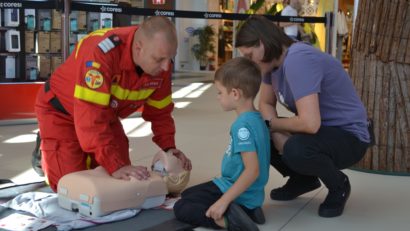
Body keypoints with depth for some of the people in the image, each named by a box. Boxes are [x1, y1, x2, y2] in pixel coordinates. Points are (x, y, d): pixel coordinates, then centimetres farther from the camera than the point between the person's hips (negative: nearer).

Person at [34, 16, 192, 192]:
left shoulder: (162, 64, -18)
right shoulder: (102, 52, -39)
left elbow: (159, 111, -1)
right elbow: (90, 117, -42)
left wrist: (168, 147, -15)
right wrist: (115, 165, -45)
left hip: (106, 115, 6)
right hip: (62, 111, -6)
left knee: (123, 177, 3)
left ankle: (84, 155, 29)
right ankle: (45, 153, 19)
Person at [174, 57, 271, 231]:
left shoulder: (243, 125, -24)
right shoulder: (256, 118, 5)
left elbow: (252, 171, -29)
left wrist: (223, 201, -27)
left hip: (240, 195, -9)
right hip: (238, 188, 9)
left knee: (181, 208, -5)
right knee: (187, 194, 23)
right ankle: (246, 210, 6)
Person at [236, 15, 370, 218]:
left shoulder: (297, 60, -29)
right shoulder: (274, 60, -2)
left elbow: (310, 123, -37)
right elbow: (265, 104, 8)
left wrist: (273, 124, -16)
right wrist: (276, 133, -14)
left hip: (348, 137, -8)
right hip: (319, 130, 9)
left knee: (296, 150, -37)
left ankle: (338, 185, -4)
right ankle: (303, 178, 16)